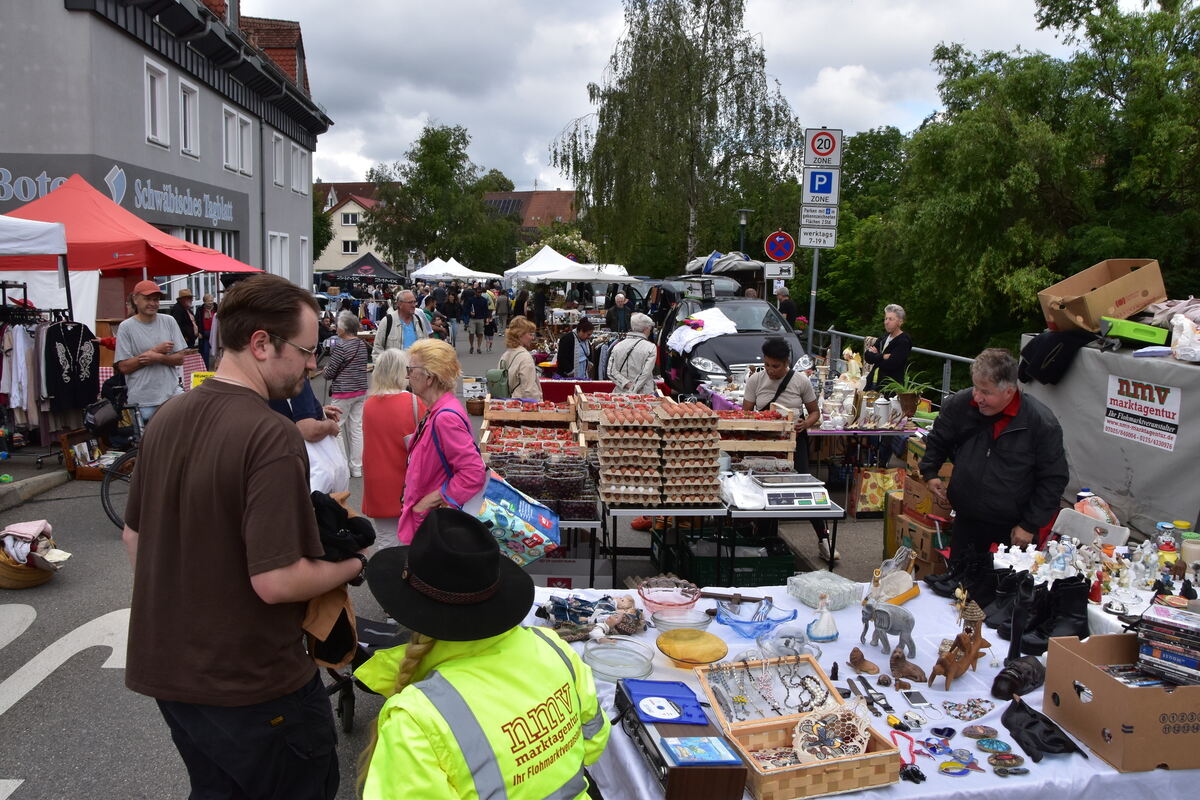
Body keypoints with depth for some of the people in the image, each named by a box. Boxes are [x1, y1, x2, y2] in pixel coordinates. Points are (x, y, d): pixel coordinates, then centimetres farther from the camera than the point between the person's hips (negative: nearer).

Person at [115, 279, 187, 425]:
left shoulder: (169, 321, 5)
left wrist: (158, 357, -16)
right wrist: (155, 350, -10)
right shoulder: (126, 327, -3)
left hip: (171, 393, 2)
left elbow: (180, 358, 3)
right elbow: (124, 367, -7)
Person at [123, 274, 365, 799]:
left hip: (168, 670, 8)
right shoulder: (272, 436, -26)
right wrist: (354, 565, -11)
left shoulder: (167, 417, 0)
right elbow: (277, 581, -28)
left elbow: (134, 536, 11)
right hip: (252, 684, -7)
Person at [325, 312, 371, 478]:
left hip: (343, 392, -7)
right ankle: (357, 468, 14)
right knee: (357, 428, 9)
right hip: (361, 390, 7)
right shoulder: (362, 344, 6)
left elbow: (329, 373, -12)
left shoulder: (340, 346, -16)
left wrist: (325, 371, 10)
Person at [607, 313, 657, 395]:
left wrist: (628, 384, -5)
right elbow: (645, 373, -12)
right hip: (644, 394, -4)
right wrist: (633, 390, -10)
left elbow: (611, 372, 0)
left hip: (621, 394, 4)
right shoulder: (651, 347, -5)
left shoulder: (618, 346, 7)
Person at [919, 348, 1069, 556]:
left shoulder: (1042, 422, -17)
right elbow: (937, 440, 13)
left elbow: (1054, 479, -9)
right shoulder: (958, 405, -9)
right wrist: (929, 472, 3)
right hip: (966, 522, 3)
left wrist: (1030, 525, -9)